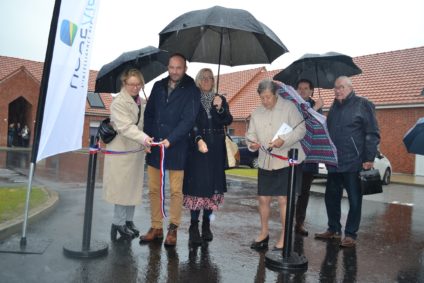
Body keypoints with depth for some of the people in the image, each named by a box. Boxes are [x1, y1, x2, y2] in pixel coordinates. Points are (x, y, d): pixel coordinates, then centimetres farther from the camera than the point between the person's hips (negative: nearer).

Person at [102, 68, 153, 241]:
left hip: (136, 151, 7)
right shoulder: (119, 102, -13)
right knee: (122, 188, -1)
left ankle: (128, 221, 25)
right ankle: (119, 223, 13)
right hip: (121, 151, -7)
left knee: (133, 187, 12)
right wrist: (144, 138, -39)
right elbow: (125, 127, -27)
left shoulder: (139, 102, 11)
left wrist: (145, 142, 11)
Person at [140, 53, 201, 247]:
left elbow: (188, 120, -11)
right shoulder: (158, 86, 10)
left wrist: (170, 140, -21)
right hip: (154, 146, 4)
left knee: (176, 191, 3)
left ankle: (173, 229, 16)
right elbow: (148, 113, 12)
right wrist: (148, 137, -1)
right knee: (154, 189, 8)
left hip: (176, 149, -4)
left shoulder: (191, 91, -3)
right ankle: (156, 227, 20)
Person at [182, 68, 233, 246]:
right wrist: (198, 140, -23)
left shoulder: (220, 100, 12)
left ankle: (206, 225, 15)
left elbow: (228, 121, 2)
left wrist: (220, 108, -15)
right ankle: (194, 227, 1)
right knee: (197, 185, -7)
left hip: (216, 150, 3)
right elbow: (191, 123, -8)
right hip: (197, 148, -3)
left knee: (213, 185, 4)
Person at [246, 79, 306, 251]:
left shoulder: (289, 107, -3)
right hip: (265, 162, 5)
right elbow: (251, 133, 11)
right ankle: (264, 232, 31)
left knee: (283, 199, -3)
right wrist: (252, 143, -13)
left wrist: (284, 140, -23)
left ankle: (284, 237, 12)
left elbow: (301, 129, -7)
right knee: (263, 199, 10)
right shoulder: (257, 113, 10)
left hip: (287, 161, -4)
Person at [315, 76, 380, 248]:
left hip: (354, 163, -6)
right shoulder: (334, 108, 16)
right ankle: (333, 230, 26)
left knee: (354, 200, 4)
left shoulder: (362, 105, -4)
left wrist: (369, 159, -14)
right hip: (334, 163, 6)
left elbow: (372, 134, -8)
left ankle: (351, 235, 14)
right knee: (331, 198, 12)